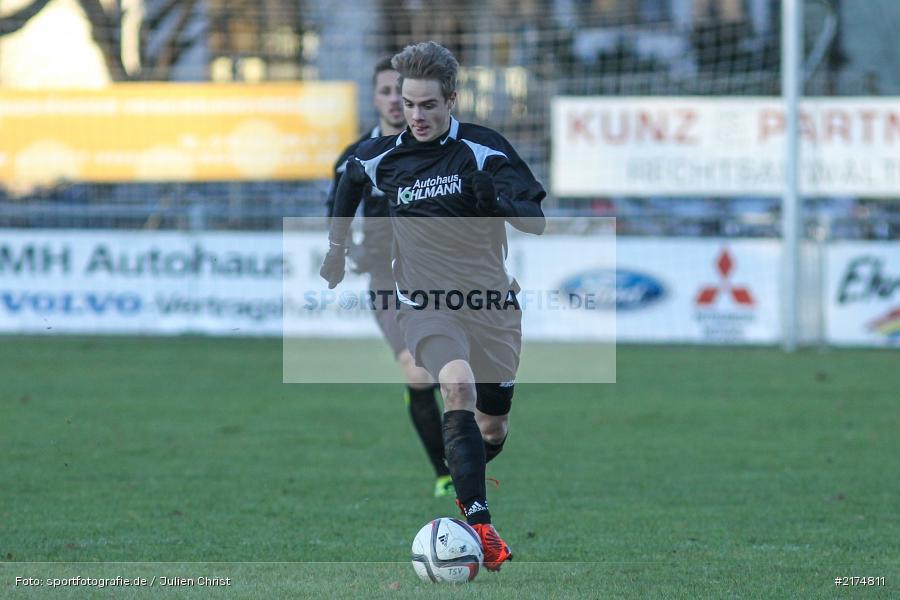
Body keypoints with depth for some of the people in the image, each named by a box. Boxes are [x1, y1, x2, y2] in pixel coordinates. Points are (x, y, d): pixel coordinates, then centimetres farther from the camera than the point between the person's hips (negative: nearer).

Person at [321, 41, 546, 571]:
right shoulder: (383, 157, 0)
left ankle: (465, 483, 47)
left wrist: (498, 200, -35)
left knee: (493, 430, 9)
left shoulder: (484, 149, -9)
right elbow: (350, 176, 26)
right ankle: (480, 526, -37)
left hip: (491, 304, 1)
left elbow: (536, 222, -16)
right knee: (459, 386, -30)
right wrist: (337, 245, 28)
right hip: (425, 304, -1)